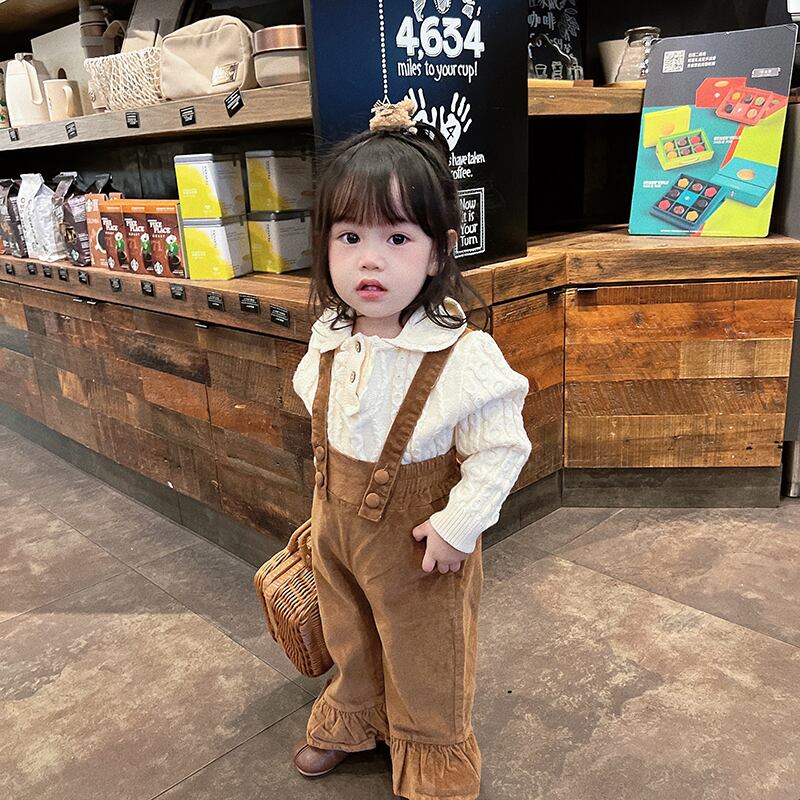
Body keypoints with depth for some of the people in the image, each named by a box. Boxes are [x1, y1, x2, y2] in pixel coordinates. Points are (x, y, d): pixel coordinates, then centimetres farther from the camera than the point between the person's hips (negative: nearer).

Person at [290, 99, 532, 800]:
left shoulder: (463, 357, -29)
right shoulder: (331, 335, -9)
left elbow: (500, 451, -21)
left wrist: (459, 524, -20)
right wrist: (329, 497, 14)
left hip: (418, 536, -5)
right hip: (338, 520, 6)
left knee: (423, 663, 18)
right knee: (350, 637, 29)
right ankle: (353, 719, 59)